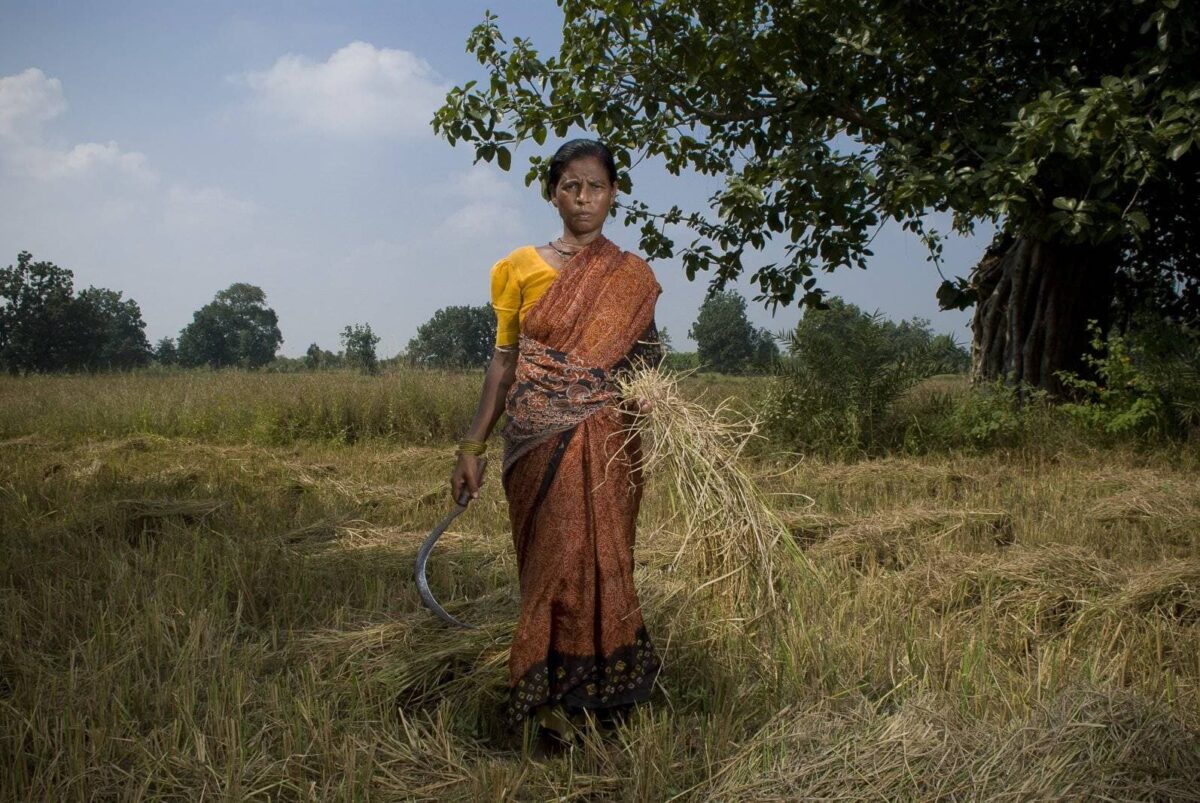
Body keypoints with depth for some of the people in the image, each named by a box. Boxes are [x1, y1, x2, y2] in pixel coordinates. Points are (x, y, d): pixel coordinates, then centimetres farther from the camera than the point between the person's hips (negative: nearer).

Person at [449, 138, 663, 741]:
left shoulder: (633, 277, 8)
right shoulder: (520, 268, 6)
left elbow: (645, 364, 12)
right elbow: (504, 360, 7)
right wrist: (472, 446, 3)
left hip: (607, 443, 1)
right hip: (539, 443, 0)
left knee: (602, 561, 2)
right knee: (550, 561, 0)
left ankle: (600, 687, 18)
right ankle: (550, 690, 14)